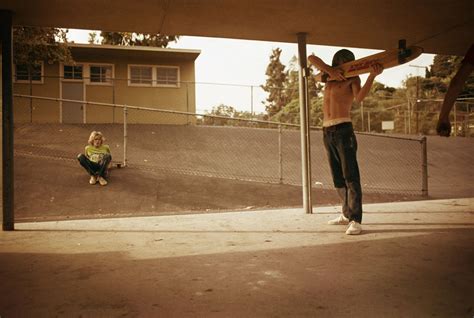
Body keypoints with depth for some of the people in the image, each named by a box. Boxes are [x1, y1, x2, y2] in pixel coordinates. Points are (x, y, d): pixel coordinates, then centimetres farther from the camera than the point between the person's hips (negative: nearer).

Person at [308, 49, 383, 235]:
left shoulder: (352, 79, 8)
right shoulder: (331, 75, 22)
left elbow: (359, 97, -11)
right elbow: (311, 58, 15)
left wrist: (372, 75, -22)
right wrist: (329, 71, 1)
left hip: (343, 129, -6)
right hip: (327, 131, 6)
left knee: (350, 176, -12)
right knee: (338, 178, 10)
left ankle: (355, 221, -14)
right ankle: (347, 214, 20)